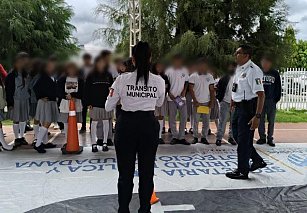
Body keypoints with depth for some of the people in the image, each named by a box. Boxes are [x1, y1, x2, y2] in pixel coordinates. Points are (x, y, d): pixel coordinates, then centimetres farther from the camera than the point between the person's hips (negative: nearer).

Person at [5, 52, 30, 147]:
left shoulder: (26, 74, 7)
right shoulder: (11, 75, -9)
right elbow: (8, 90, -9)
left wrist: (29, 98, 9)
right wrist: (10, 103, -12)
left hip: (25, 100, 5)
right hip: (16, 101, -5)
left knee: (24, 119, 10)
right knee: (16, 120, 3)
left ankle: (22, 137, 22)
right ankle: (17, 138, 13)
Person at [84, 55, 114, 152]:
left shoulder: (108, 76, 8)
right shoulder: (91, 76, 2)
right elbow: (87, 90, 2)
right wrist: (88, 103, -5)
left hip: (106, 103, 2)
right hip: (95, 103, -2)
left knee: (106, 122, 5)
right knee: (94, 122, 3)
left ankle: (105, 143, 15)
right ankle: (94, 143, 11)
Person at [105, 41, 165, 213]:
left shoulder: (122, 79, -9)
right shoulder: (159, 81, -5)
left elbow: (109, 107, -2)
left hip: (126, 125, -1)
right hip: (149, 126, 1)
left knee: (126, 171, 10)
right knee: (147, 171, 13)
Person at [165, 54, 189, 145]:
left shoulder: (184, 70, 7)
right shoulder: (169, 71, -4)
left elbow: (186, 82, 14)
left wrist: (184, 90, -2)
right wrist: (169, 94, -12)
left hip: (182, 97, 3)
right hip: (171, 98, -3)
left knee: (184, 117, 3)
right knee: (172, 118, 2)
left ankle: (181, 137, 12)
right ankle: (174, 137, 13)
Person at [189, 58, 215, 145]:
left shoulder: (210, 77, 7)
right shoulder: (193, 76, -2)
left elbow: (212, 90, 8)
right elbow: (191, 90, -5)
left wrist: (211, 102, -1)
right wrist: (195, 101, -10)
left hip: (206, 103, 3)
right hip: (197, 103, -2)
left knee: (206, 121, 4)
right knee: (196, 121, 3)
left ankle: (204, 137, 14)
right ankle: (195, 137, 13)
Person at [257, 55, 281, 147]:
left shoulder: (275, 73, 2)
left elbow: (278, 88, 6)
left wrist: (277, 99, -1)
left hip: (271, 101, 0)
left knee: (271, 121, 5)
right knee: (261, 120, 5)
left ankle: (270, 138, 14)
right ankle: (262, 137, 16)